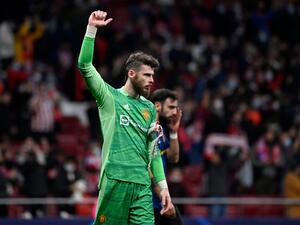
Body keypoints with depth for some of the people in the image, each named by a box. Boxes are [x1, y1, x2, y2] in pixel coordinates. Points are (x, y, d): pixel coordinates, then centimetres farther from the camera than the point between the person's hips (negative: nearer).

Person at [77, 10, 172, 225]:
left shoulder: (149, 108, 18)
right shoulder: (109, 97, 5)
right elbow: (85, 66, -8)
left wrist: (163, 187, 12)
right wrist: (92, 28, -13)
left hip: (142, 185, 4)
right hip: (115, 180, -4)